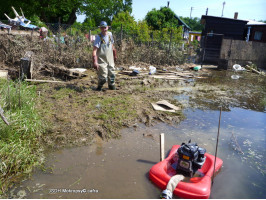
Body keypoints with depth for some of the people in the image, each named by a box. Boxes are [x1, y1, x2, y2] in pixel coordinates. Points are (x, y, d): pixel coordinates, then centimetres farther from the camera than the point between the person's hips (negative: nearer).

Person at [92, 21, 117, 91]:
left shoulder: (110, 34, 4)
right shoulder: (99, 37, -13)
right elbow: (94, 50, -22)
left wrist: (115, 55, 25)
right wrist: (95, 62, -32)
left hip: (110, 60, 5)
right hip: (102, 61, -5)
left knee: (112, 75, 12)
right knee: (103, 78, -8)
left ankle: (111, 85, 37)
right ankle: (99, 86, 20)